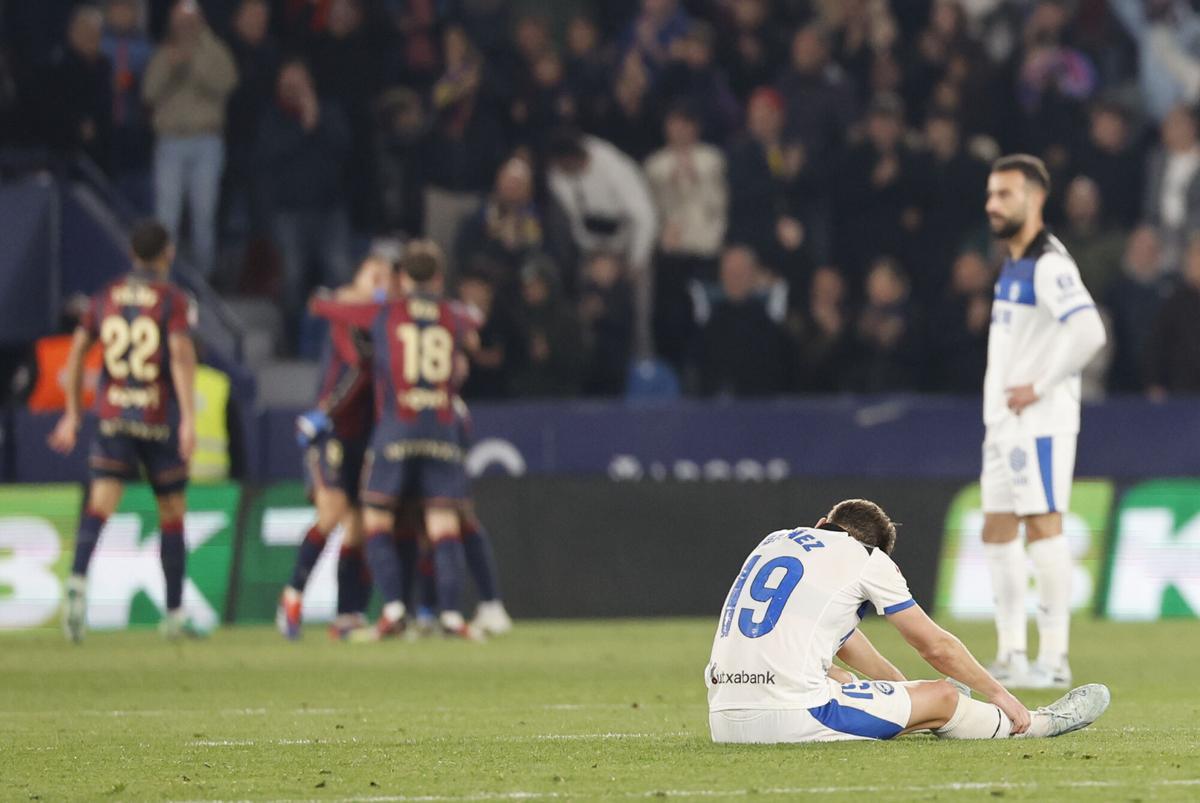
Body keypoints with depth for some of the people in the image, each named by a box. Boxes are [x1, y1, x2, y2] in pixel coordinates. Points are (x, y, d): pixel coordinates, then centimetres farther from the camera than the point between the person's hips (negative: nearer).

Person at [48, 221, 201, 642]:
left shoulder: (107, 297, 8)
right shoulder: (173, 300, -5)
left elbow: (77, 352, 10)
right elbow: (181, 355, -18)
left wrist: (72, 415, 19)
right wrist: (189, 420, -24)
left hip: (112, 418, 3)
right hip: (159, 421, -3)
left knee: (100, 507, -8)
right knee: (173, 516, 11)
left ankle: (78, 583, -36)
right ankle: (175, 614, 18)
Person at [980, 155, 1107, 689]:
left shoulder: (1048, 265, -14)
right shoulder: (1012, 264, 16)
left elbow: (1088, 332, -27)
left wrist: (1040, 386, -19)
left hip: (1040, 420, -10)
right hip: (1003, 422, 10)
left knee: (1042, 525, -10)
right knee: (997, 531, 9)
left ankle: (1053, 658, -9)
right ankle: (1010, 655, 13)